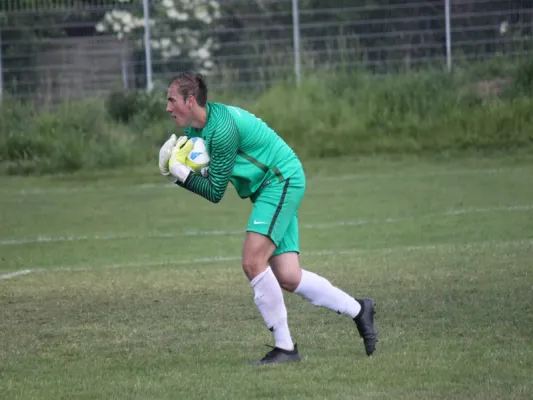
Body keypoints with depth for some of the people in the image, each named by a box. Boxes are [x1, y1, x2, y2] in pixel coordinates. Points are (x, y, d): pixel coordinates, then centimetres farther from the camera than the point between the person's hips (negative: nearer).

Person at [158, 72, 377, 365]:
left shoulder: (222, 128, -25)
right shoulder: (194, 127, 4)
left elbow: (214, 192, -21)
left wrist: (179, 173, -20)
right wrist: (175, 169, -12)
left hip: (281, 181, -10)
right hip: (272, 188, 10)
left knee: (253, 262, -19)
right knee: (287, 277, 3)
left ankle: (284, 347, -13)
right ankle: (358, 310, 17)